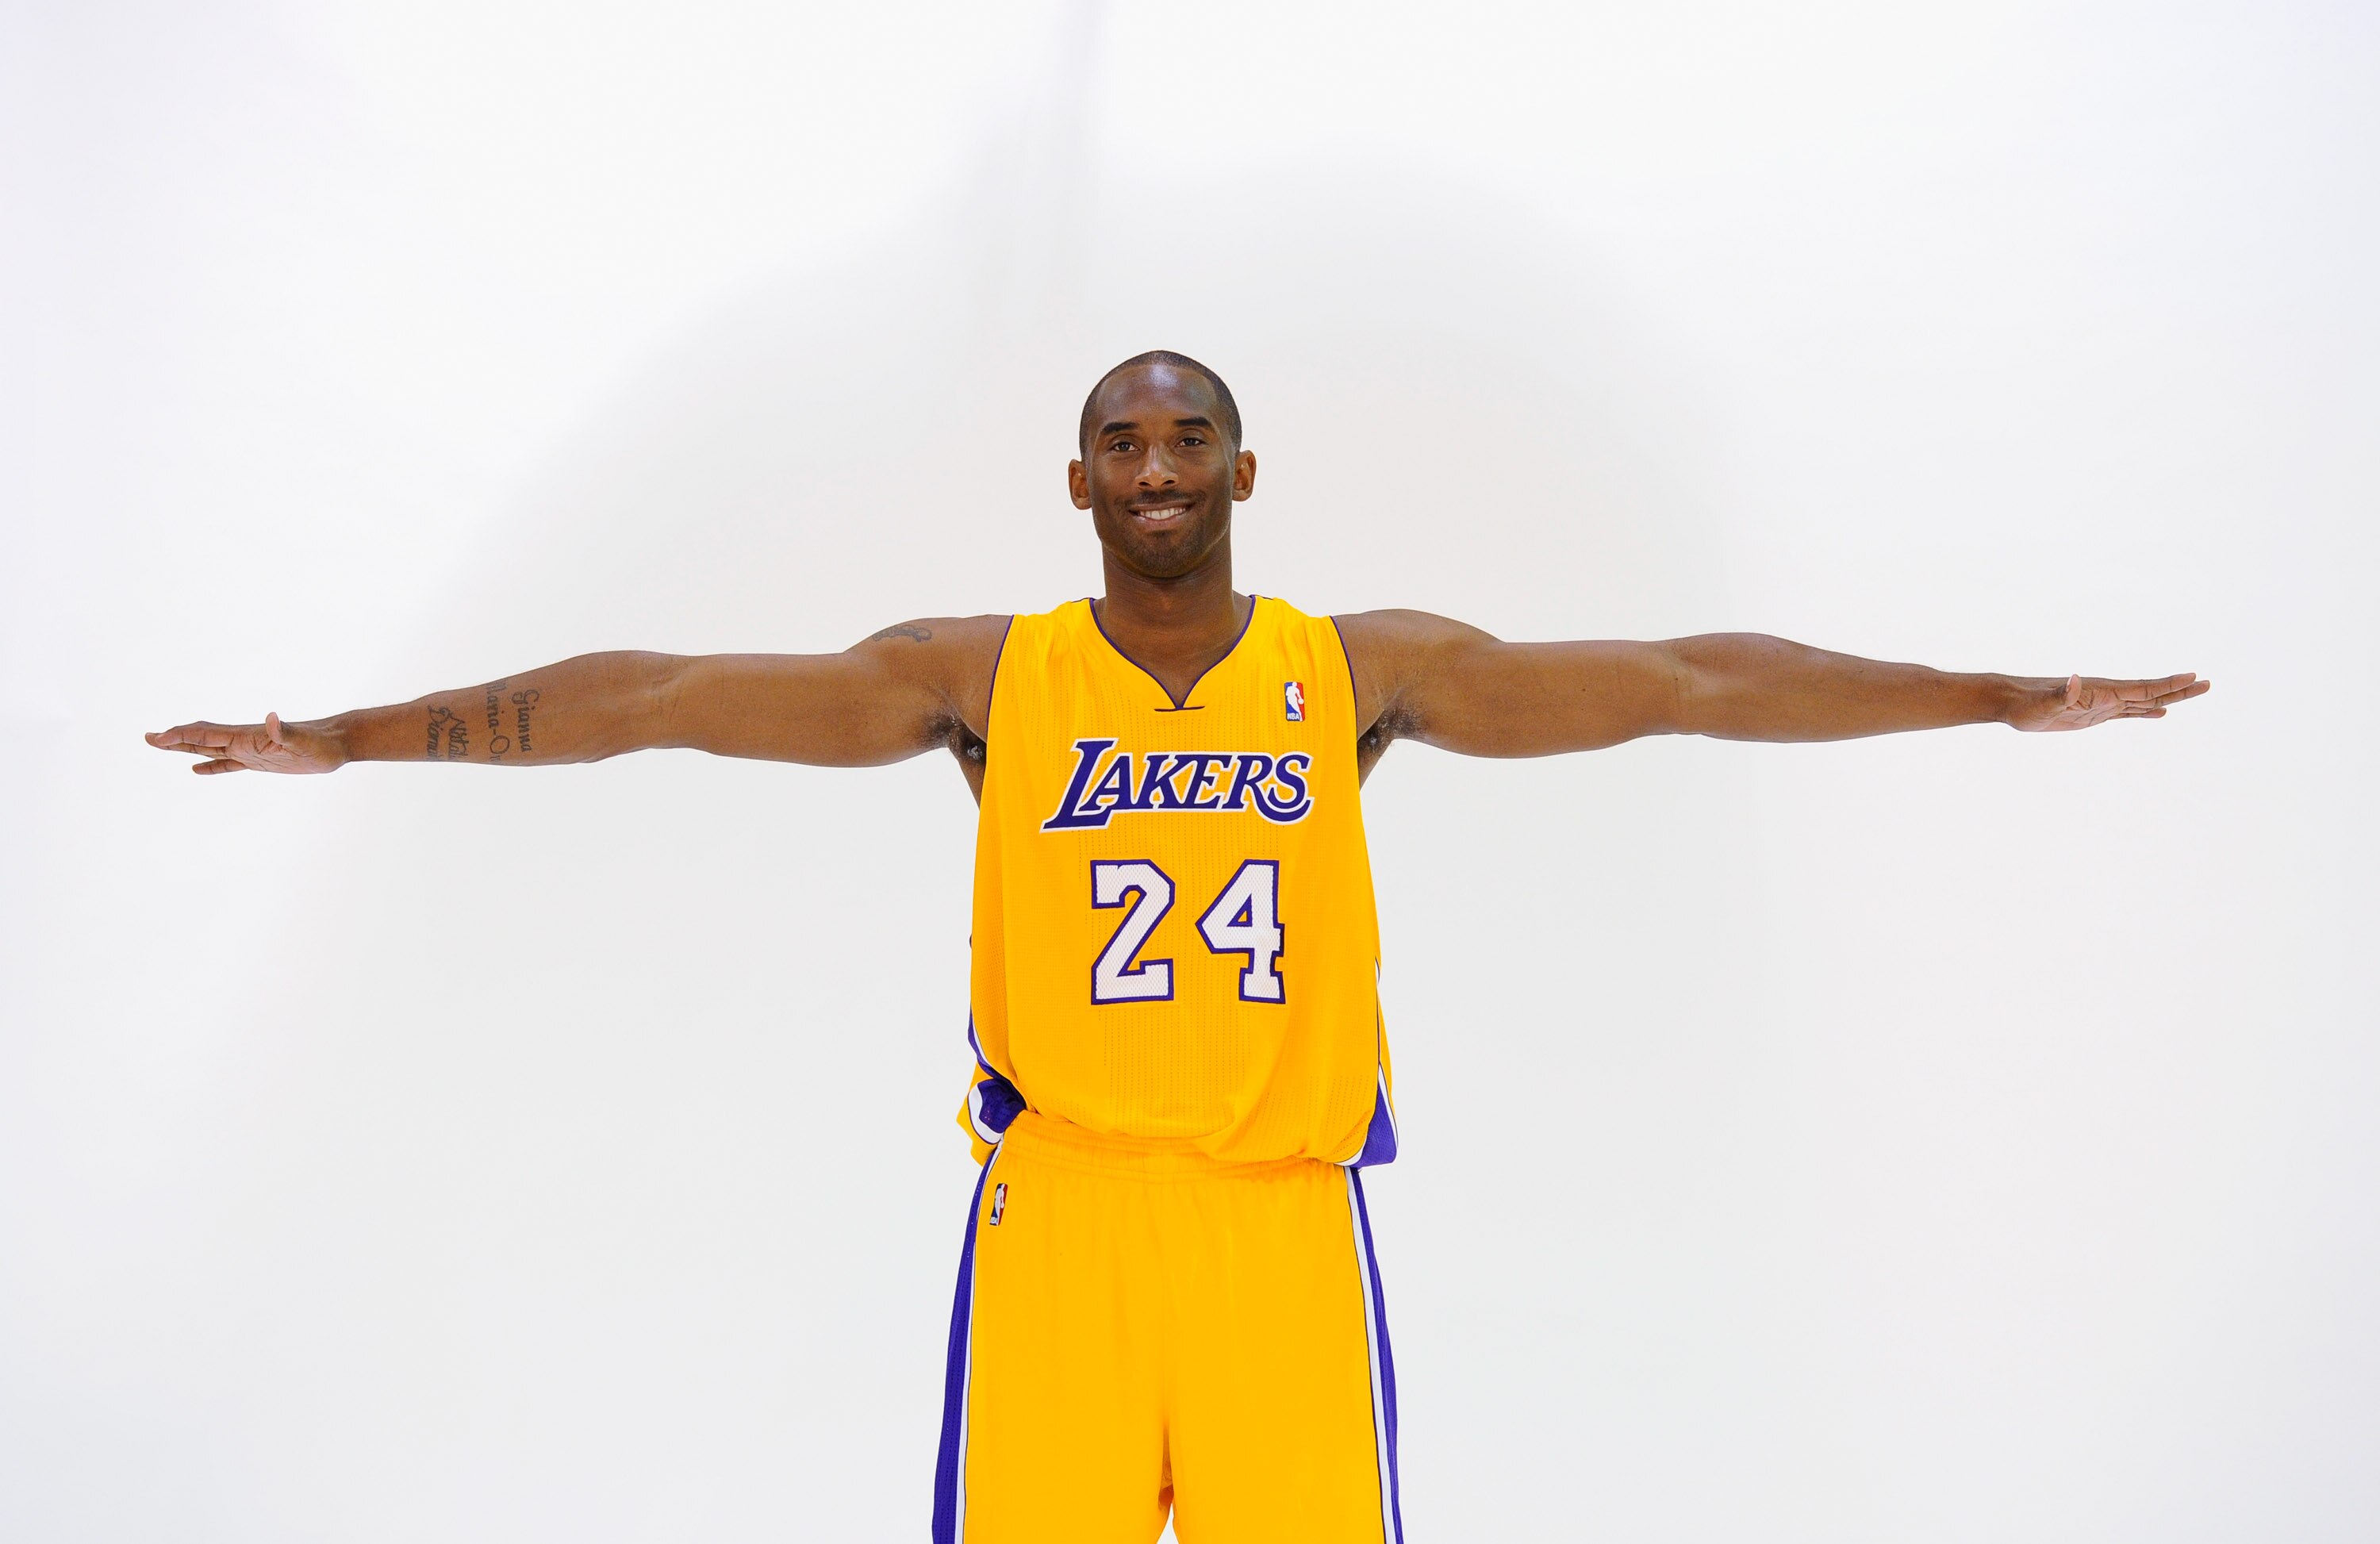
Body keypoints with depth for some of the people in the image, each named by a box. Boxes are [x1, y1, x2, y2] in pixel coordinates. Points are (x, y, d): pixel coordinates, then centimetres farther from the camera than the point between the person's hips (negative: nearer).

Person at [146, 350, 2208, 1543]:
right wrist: (354, 737, -3)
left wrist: (2012, 697, 3)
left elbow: (1689, 678, 2)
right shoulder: (980, 674, 2)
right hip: (1060, 1200, 0)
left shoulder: (1367, 667, 3)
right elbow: (668, 690, -1)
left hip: (1287, 1207, 1)